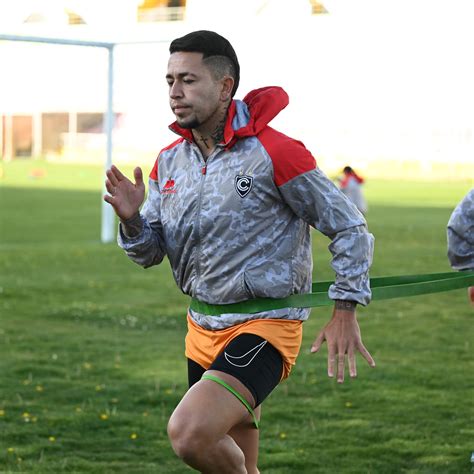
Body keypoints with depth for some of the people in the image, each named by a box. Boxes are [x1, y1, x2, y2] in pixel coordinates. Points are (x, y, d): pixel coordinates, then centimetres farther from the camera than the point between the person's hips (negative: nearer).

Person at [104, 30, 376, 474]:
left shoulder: (273, 153, -15)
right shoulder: (170, 161, 5)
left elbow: (349, 227, -8)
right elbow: (150, 253, 8)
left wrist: (345, 312, -10)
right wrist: (132, 220, -13)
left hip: (266, 326, -7)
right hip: (203, 329, 7)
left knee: (188, 433, -27)